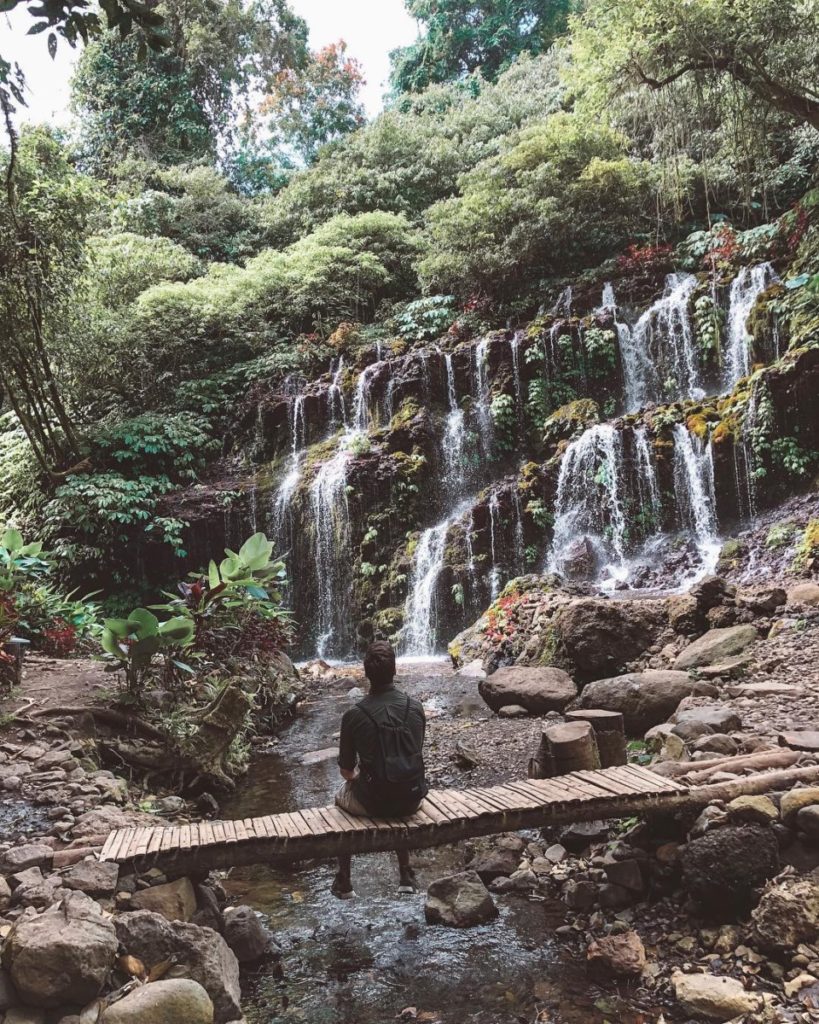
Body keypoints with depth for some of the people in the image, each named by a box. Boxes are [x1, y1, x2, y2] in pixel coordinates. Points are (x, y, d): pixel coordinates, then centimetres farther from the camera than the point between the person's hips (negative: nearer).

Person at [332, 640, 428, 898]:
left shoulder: (353, 716, -15)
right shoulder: (415, 707, -5)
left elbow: (346, 771, -4)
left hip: (373, 803, -3)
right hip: (412, 799, 3)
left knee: (341, 797, 30)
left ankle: (344, 882, 35)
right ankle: (406, 874, 40)